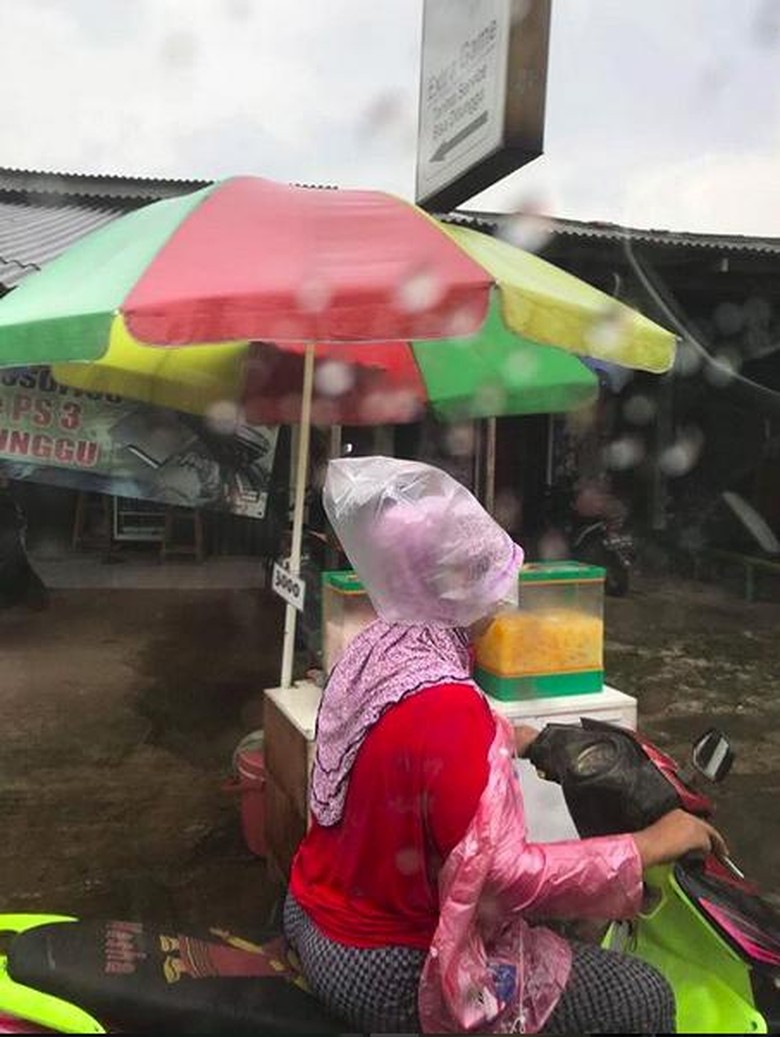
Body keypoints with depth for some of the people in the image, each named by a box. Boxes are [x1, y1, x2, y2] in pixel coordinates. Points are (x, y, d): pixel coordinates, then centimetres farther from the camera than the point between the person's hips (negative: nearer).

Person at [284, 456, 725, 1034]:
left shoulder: (375, 649, -3)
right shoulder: (444, 704, -31)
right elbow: (504, 874, -32)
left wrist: (540, 740, 19)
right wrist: (654, 845, -22)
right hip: (382, 968, -9)